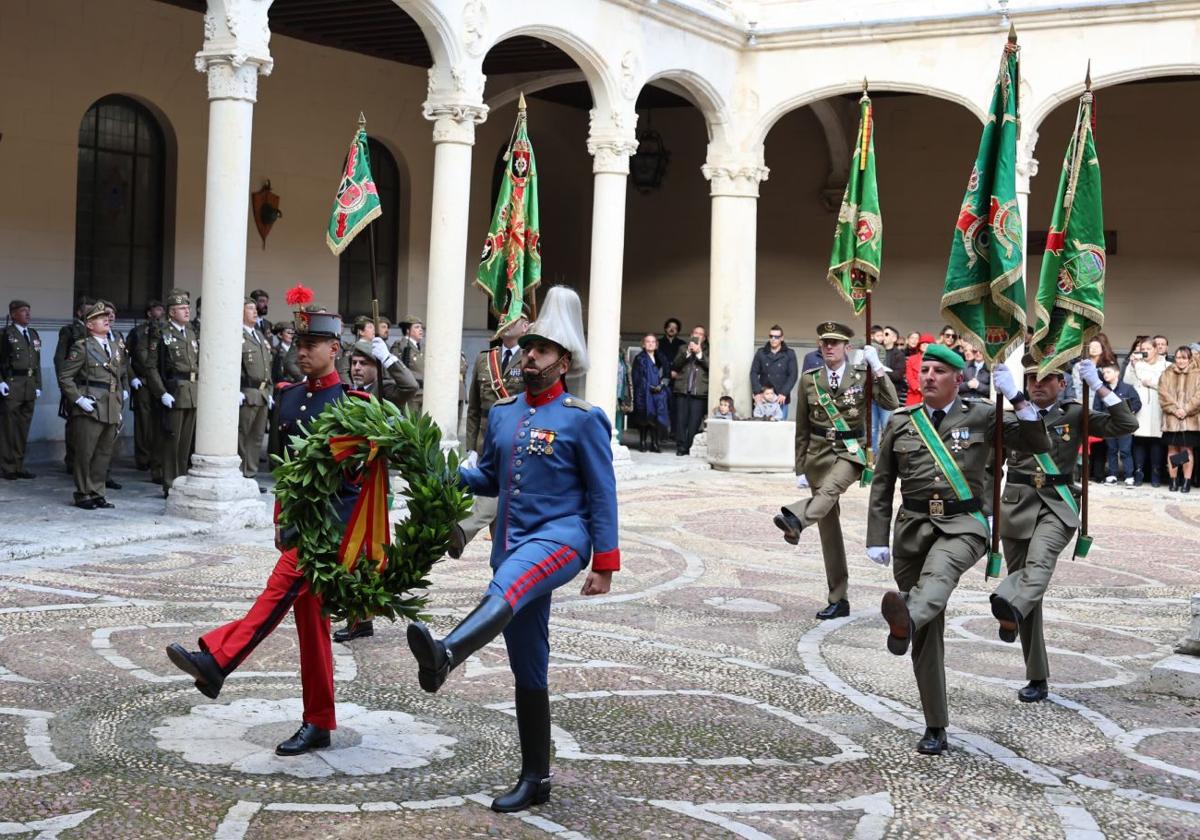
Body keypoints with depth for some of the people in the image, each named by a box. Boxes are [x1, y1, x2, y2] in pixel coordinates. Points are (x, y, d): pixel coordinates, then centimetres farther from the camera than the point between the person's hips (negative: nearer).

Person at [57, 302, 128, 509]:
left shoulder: (117, 348, 15)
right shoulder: (82, 347, -4)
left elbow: (123, 374, 27)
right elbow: (64, 376, -7)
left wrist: (123, 393, 14)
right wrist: (78, 399, -13)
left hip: (112, 410, 6)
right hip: (90, 409, -6)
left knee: (104, 454, 10)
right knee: (85, 454, 1)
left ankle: (97, 494, 19)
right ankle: (83, 495, 10)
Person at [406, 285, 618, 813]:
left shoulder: (583, 419, -5)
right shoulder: (502, 413, 12)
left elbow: (603, 494, -5)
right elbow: (490, 479, 20)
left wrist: (604, 565, -9)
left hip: (561, 538, -6)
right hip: (515, 546, 6)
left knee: (507, 586, -39)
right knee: (528, 671, 9)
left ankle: (445, 655, -65)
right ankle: (534, 779, 17)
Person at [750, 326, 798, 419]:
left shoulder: (789, 354, 5)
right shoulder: (760, 353, 10)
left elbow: (793, 375, -1)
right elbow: (754, 373, 6)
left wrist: (784, 393, -12)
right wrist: (757, 392, -8)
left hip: (781, 399, -1)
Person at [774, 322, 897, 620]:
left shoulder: (861, 375, -1)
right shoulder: (809, 379, 5)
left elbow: (891, 404, -14)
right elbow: (802, 428, 9)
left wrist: (877, 368, -19)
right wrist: (800, 468, 6)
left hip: (851, 451, -2)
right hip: (819, 453, 2)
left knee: (830, 488, -37)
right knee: (828, 525, 3)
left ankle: (795, 519, -63)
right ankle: (838, 599, 8)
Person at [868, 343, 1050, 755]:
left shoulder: (981, 416, 6)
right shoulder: (900, 423, 10)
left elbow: (1039, 444, 1)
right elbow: (882, 486, 12)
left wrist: (1015, 396, -9)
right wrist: (877, 540, 5)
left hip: (963, 524, -2)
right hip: (914, 525, 2)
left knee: (939, 570, -39)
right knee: (928, 636, 2)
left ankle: (906, 620, -70)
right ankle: (935, 728, 11)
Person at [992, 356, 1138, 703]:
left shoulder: (1075, 414, 6)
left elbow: (1126, 425, -3)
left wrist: (1097, 386, -10)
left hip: (1057, 505, -2)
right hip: (1017, 505, 2)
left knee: (1040, 559, -34)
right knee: (1026, 585, 3)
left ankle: (1010, 606, -64)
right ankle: (1037, 678, 12)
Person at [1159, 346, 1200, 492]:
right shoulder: (1166, 374, 10)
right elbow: (1163, 394, 0)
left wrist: (1186, 410, -13)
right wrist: (1175, 409, -12)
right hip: (1171, 419, 2)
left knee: (1187, 450, -1)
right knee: (1172, 450, 3)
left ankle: (1187, 482, 2)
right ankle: (1173, 481, 8)